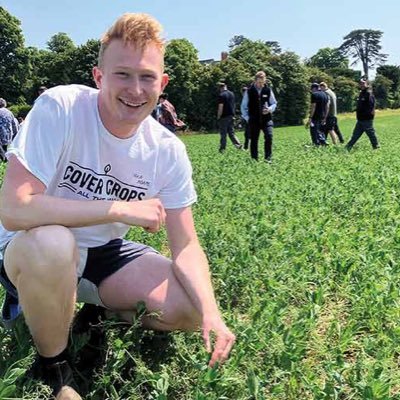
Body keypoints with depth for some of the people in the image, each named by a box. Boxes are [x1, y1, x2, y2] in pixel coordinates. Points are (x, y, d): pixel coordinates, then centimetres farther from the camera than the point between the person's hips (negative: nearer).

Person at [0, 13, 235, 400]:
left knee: (192, 310, -11)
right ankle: (52, 368, -10)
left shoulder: (168, 150, -11)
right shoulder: (59, 108, -24)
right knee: (52, 241, -39)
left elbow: (185, 247, -8)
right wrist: (122, 209, -30)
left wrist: (210, 312, -27)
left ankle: (98, 311, 16)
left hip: (104, 252, 4)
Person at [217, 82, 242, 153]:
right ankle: (238, 145, 0)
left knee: (223, 133, 1)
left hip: (224, 117, -7)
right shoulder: (232, 94, 9)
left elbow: (220, 107, -17)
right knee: (231, 132, 12)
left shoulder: (221, 95, -13)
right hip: (231, 116, 7)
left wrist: (218, 117, -11)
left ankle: (222, 149, 5)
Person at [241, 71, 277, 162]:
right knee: (254, 140, 4)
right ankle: (254, 160, 14)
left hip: (266, 119, 0)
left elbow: (274, 103, 12)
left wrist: (269, 109, -9)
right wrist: (247, 118, -1)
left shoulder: (268, 90, 3)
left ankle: (268, 158, -8)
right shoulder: (249, 91, 0)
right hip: (254, 120, 0)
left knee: (269, 136, -16)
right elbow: (243, 106, 7)